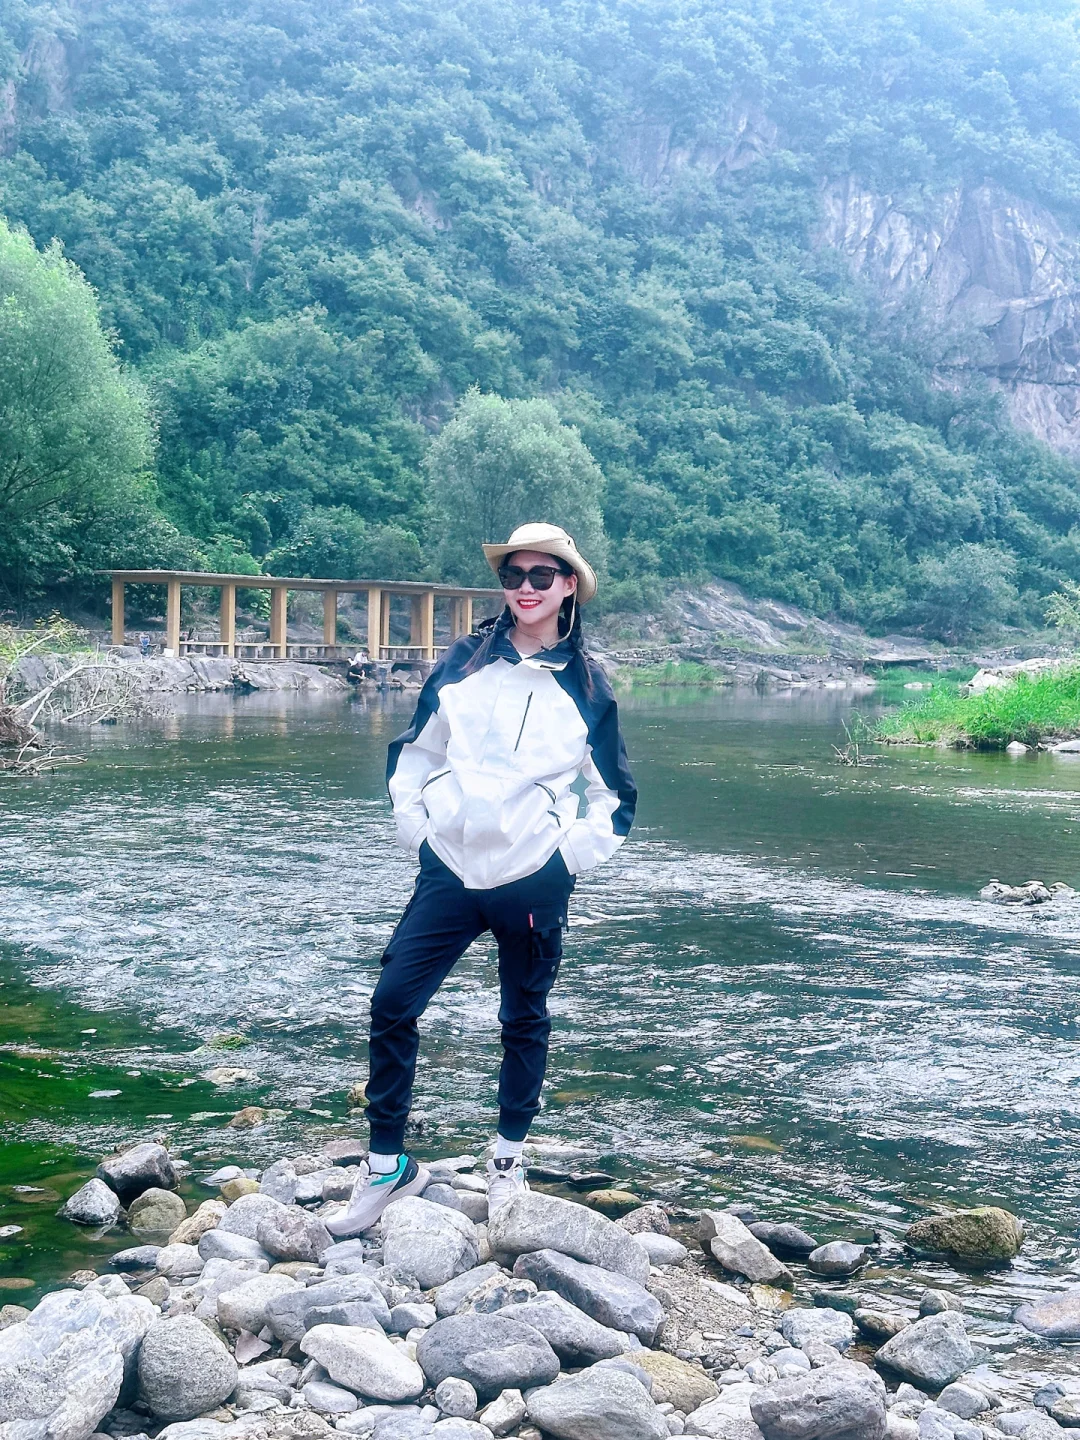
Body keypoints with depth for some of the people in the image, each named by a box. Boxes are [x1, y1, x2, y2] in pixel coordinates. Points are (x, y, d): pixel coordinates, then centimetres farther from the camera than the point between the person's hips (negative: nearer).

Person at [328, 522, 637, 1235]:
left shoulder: (586, 685, 0)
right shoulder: (464, 662, 2)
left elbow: (614, 794, 9)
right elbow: (414, 752, 11)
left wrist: (574, 855, 0)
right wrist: (415, 827, 3)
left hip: (534, 881, -1)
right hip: (450, 871, 2)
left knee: (525, 1020, 11)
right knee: (392, 1006, -4)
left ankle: (510, 1157, 29)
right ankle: (389, 1164, 10)